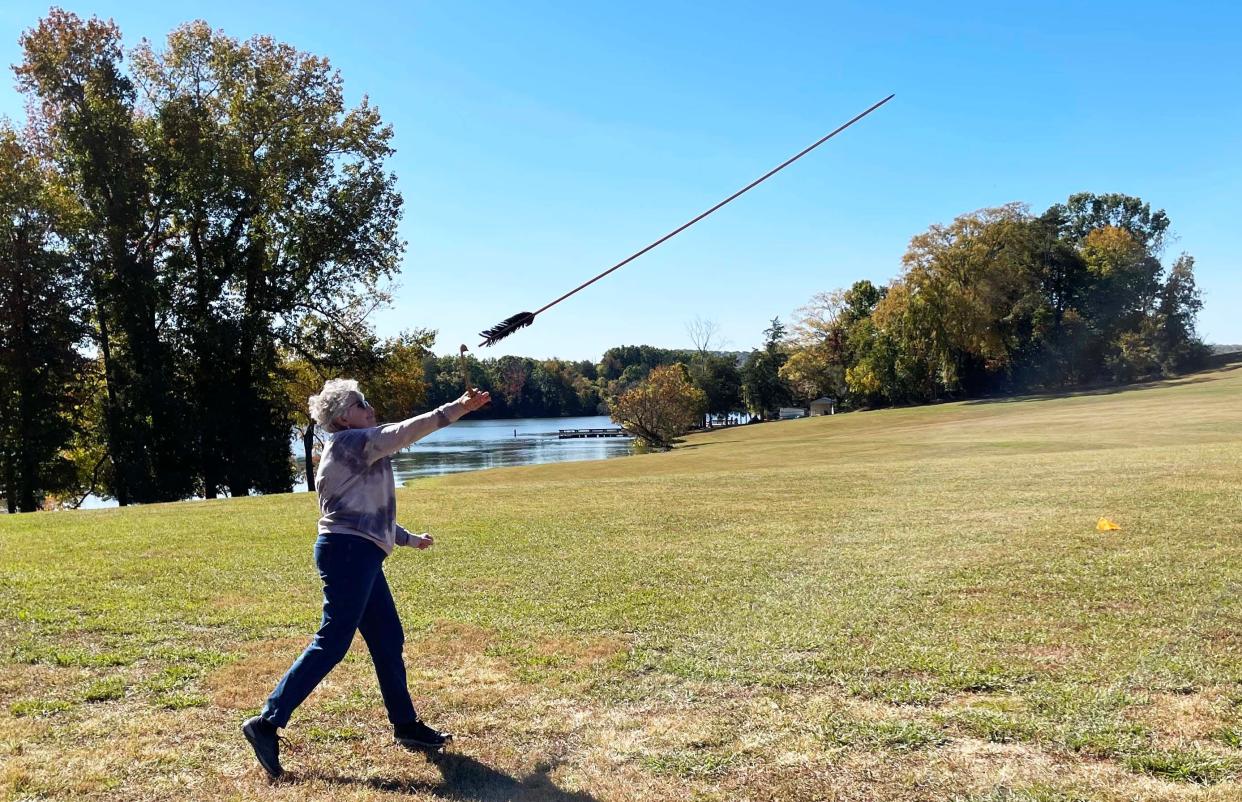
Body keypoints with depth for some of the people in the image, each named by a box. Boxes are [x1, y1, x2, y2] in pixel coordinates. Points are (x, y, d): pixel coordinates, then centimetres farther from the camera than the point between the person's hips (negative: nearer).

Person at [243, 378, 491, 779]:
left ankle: (406, 724, 21)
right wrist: (455, 409, -17)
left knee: (388, 640, 12)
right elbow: (404, 432, -16)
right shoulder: (350, 442, -7)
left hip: (358, 556, 10)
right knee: (332, 643, -9)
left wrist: (408, 538, 34)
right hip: (349, 552, -10)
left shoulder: (354, 453, 22)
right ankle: (267, 723, -4)